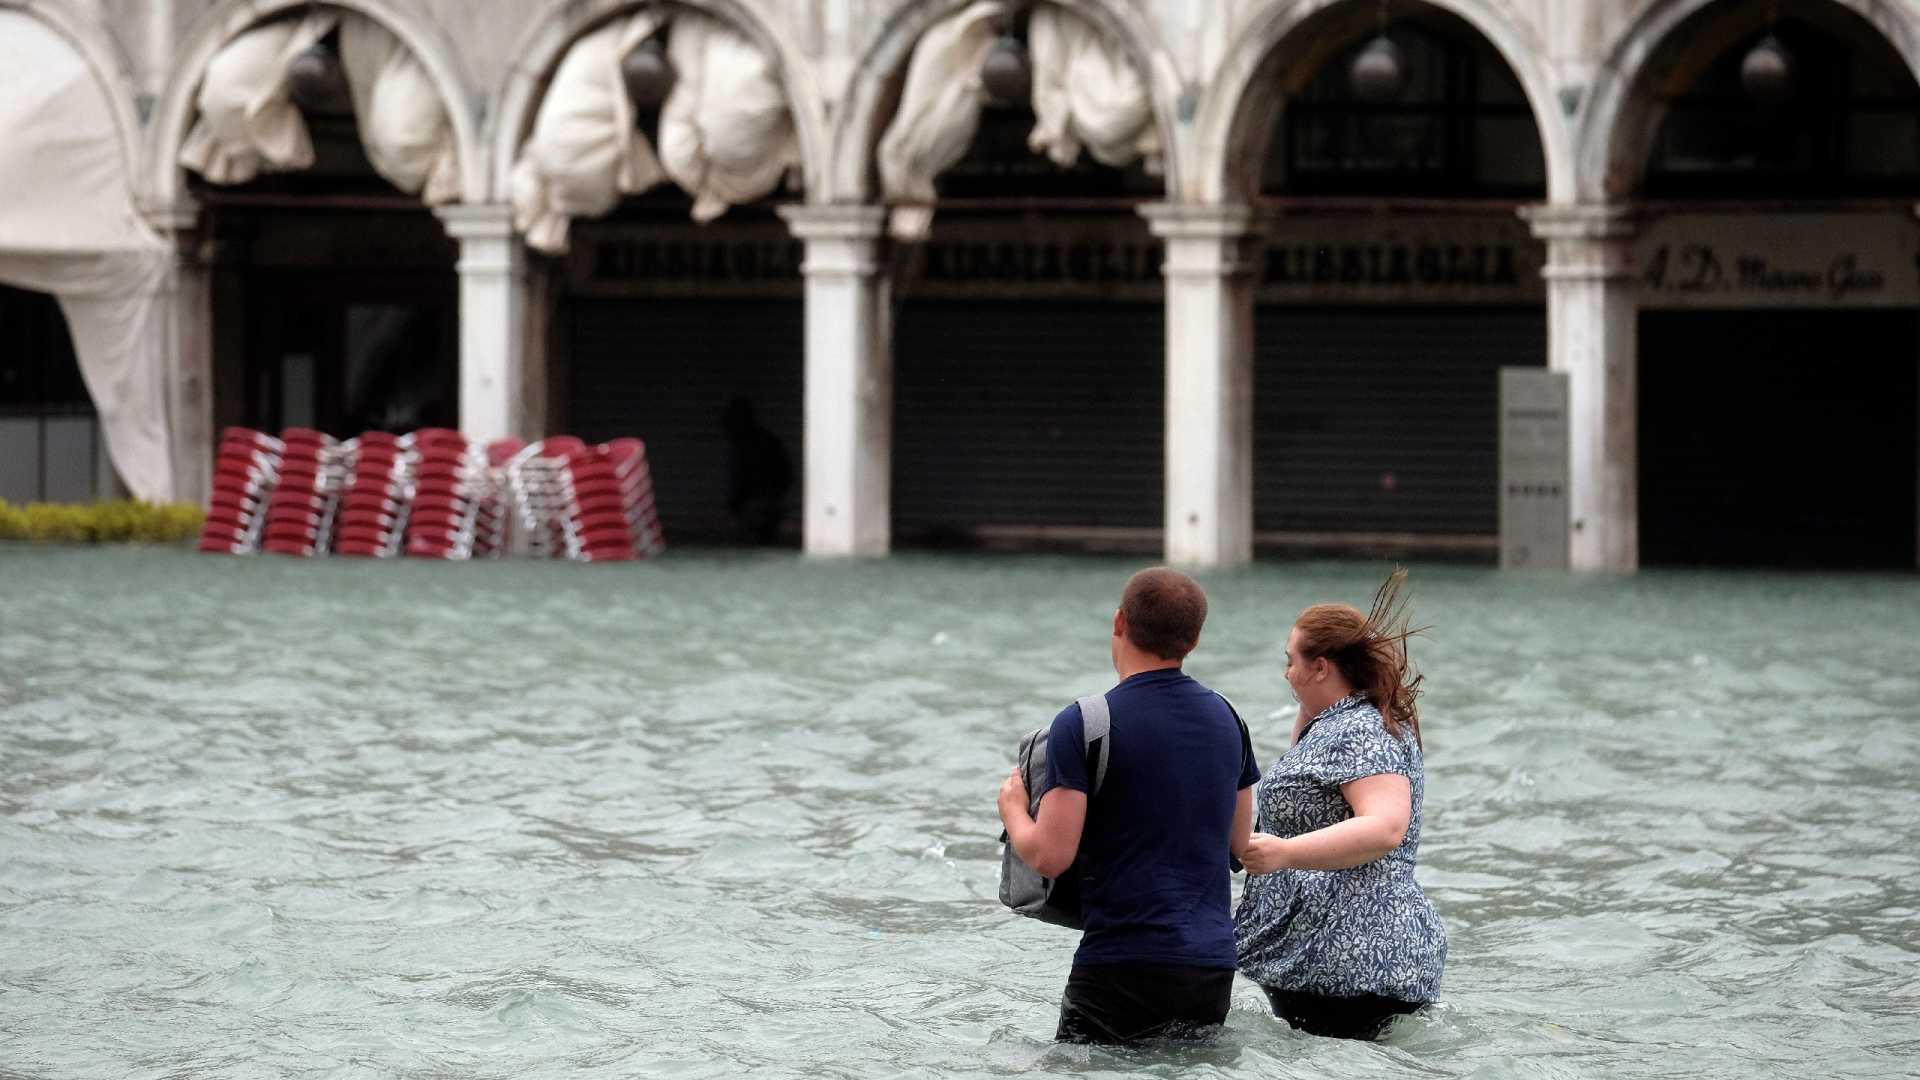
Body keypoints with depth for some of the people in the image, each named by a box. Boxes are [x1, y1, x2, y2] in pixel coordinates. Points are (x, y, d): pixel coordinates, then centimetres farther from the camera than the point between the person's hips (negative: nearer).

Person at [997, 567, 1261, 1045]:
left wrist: (1012, 808, 8)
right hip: (1213, 967, 6)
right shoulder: (1226, 718, 9)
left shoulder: (1082, 725, -10)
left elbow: (1050, 856, -13)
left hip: (1125, 964, -6)